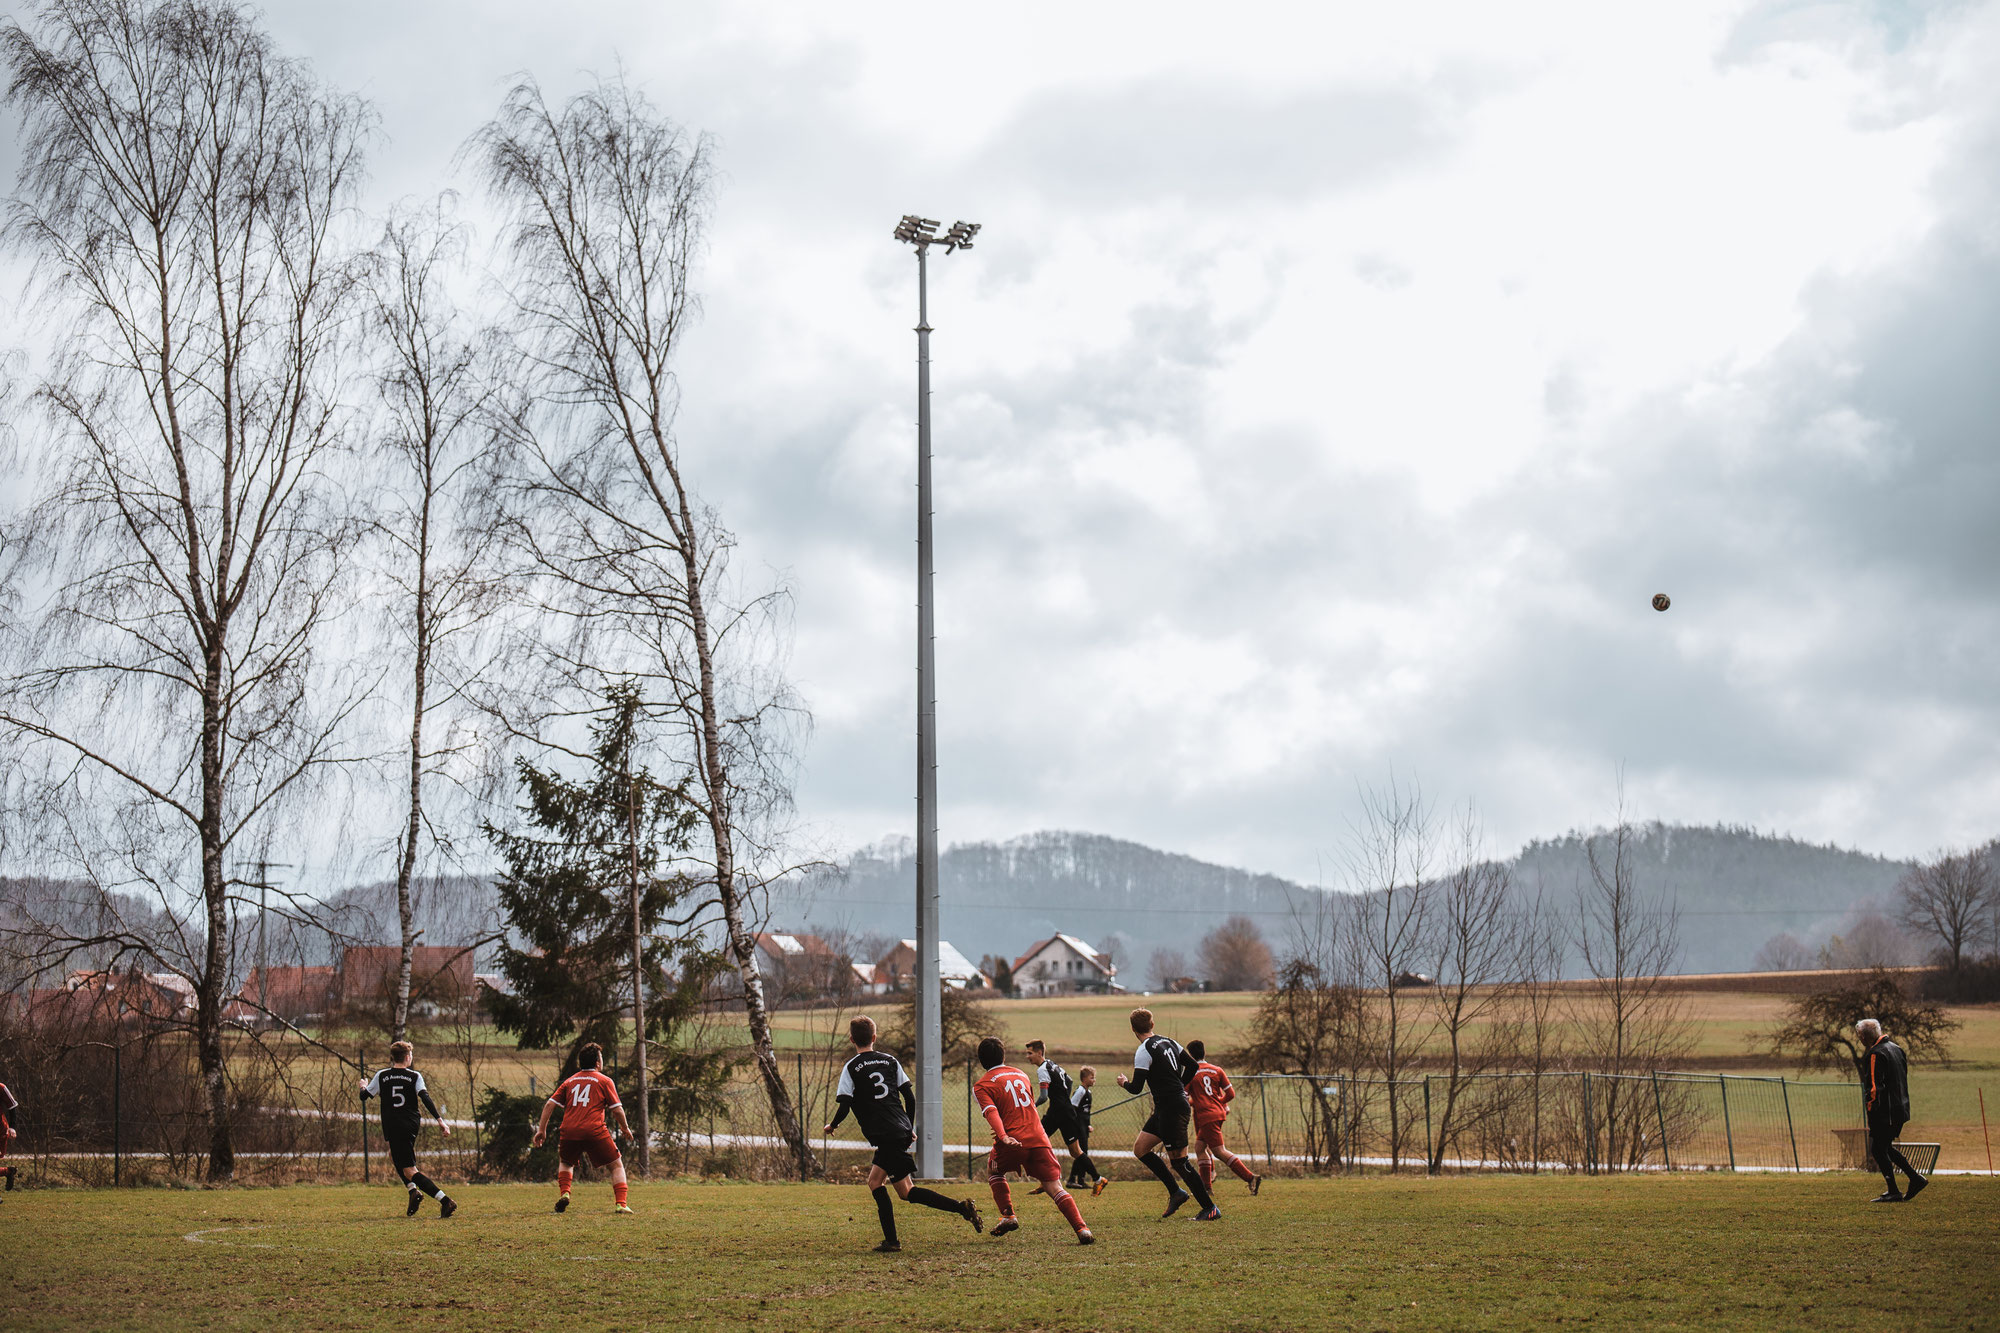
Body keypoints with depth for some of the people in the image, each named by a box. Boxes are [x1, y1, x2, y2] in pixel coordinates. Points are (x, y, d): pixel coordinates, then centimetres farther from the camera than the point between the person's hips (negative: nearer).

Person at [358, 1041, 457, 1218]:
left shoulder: (381, 1076, 2)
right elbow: (425, 1098, -10)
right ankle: (414, 1190, 11)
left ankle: (445, 1201, -22)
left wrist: (363, 1086, 34)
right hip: (412, 1125, 4)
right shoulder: (414, 1076, 3)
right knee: (395, 1156, 31)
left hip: (393, 1128, -4)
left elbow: (364, 1096, 11)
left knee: (409, 1171, -7)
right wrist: (440, 1120, -16)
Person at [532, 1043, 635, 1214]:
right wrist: (625, 1129, 18)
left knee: (565, 1162, 32)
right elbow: (617, 1110, 3)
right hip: (594, 1130, -3)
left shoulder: (570, 1081, 20)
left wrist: (542, 1129, 18)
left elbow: (549, 1104, 13)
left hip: (569, 1131, 3)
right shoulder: (604, 1081, 9)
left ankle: (564, 1193, 9)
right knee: (617, 1165, 12)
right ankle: (620, 1204, -3)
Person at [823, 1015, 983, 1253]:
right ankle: (890, 1240, 8)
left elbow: (844, 1106, -9)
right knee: (875, 1182, 16)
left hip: (885, 1137, -6)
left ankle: (961, 1207, -14)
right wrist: (909, 1127, 22)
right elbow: (910, 1097, 10)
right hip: (901, 1131, 7)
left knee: (906, 1190, -2)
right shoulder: (890, 1060, 11)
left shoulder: (851, 1068, -4)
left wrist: (832, 1126, 11)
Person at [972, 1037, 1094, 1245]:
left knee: (993, 1170, 27)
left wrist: (1003, 1137, -27)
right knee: (1054, 1187, 0)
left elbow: (991, 1112, -13)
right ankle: (1082, 1229, -19)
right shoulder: (1021, 1074, 22)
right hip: (1039, 1138, 3)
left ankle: (1008, 1216, 13)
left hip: (1013, 1142, -3)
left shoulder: (981, 1086, 5)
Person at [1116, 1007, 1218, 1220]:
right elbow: (1192, 1067, 14)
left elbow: (1136, 1088, -16)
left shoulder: (1144, 1051, -15)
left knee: (1180, 1160, -4)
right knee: (1140, 1148, 12)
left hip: (1171, 1109, -9)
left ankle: (1210, 1209, 1)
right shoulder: (1169, 1042, 10)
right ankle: (1175, 1192, 13)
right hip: (1164, 1109, 9)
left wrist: (1124, 1083, 6)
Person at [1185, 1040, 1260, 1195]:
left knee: (1219, 1151, -7)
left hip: (1206, 1116, -7)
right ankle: (1207, 1186, 11)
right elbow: (1231, 1093, 8)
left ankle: (1251, 1178, -17)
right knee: (1199, 1146, 15)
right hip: (1218, 1113, 7)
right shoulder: (1216, 1070, 10)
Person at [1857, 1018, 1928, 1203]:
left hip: (1884, 1111, -9)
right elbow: (1904, 1078, 20)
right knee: (1886, 1147, 20)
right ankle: (1916, 1179, 17)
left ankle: (1893, 1192, 1)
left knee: (1878, 1150, 0)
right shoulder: (1896, 1048, 13)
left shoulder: (1875, 1054, -17)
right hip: (1900, 1109, 9)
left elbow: (1874, 1086, -21)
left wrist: (1871, 1112, -16)